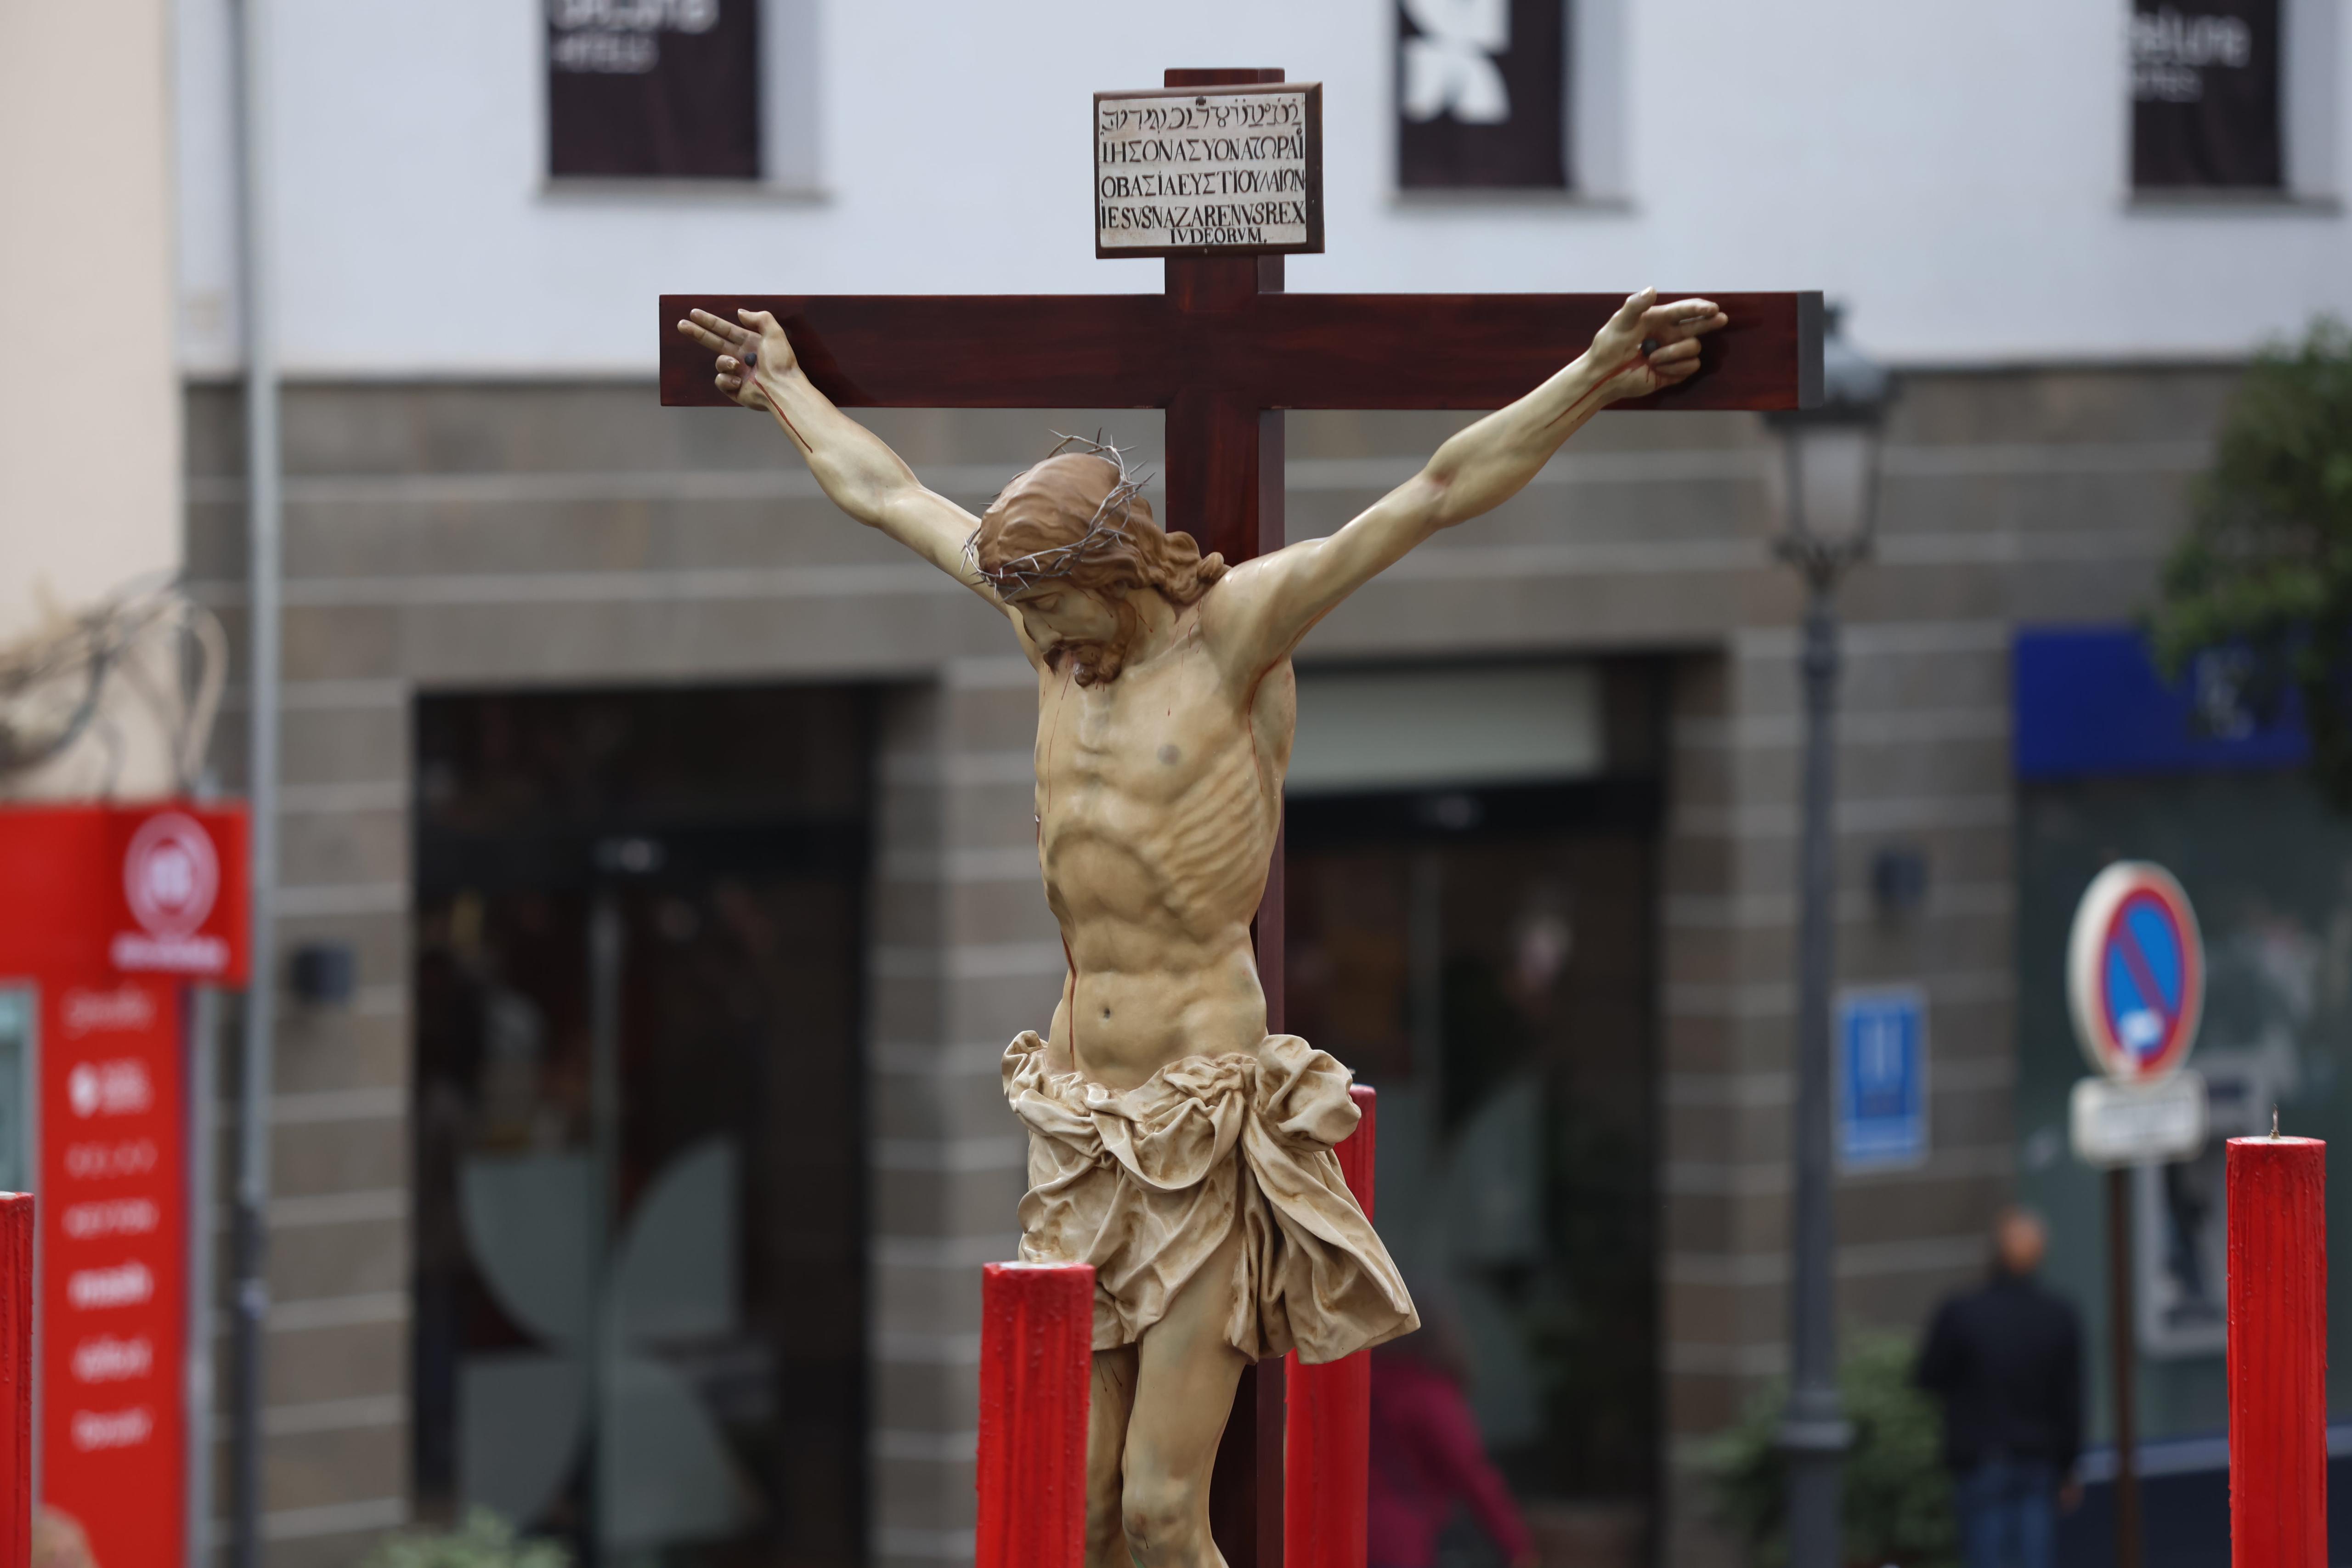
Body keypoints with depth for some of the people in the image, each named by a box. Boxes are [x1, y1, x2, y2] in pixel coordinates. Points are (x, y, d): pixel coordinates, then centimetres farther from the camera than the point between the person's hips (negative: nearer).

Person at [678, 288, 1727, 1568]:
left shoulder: (1235, 630, -6)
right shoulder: (1057, 634, 10)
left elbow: (1438, 494, -13)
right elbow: (884, 493, 25)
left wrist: (1593, 381, -21)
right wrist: (788, 390, 37)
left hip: (1208, 1126, -6)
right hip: (1082, 1124, 6)